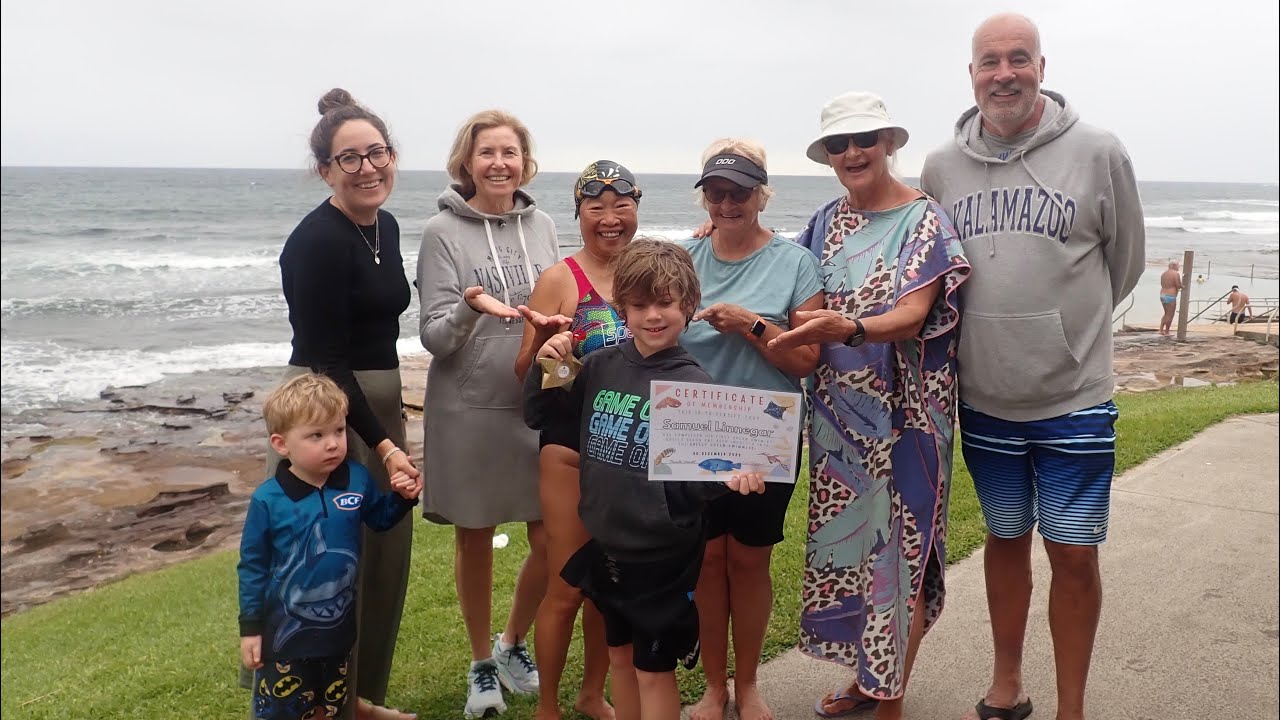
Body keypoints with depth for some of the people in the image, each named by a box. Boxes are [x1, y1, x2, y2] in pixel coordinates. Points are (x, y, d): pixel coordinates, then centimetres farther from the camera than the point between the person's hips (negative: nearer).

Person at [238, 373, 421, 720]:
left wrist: (403, 498, -10)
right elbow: (253, 566, -7)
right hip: (286, 632, -3)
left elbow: (380, 520, 10)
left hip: (338, 627, 3)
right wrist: (250, 627, -4)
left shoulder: (357, 480, -9)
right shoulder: (268, 500, -17)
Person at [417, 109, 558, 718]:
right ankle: (481, 665, 31)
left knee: (551, 541, 3)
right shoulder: (443, 233, -5)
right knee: (474, 540, 10)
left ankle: (512, 645, 31)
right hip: (468, 410, -3)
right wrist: (470, 310, -28)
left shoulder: (542, 227, 7)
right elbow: (434, 337, -8)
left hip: (537, 406, 3)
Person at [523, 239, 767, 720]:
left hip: (662, 554, -5)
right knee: (620, 657, 22)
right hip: (606, 544, 5)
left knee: (654, 670, 10)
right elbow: (538, 417, 9)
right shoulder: (601, 366, -2)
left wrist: (729, 476, -35)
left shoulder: (693, 384, -15)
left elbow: (696, 476, -14)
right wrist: (544, 367, -8)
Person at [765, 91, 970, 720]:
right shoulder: (828, 222, 9)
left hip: (900, 419, -5)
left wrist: (849, 329, -39)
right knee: (845, 543, 12)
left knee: (899, 548, 2)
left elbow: (912, 318, -19)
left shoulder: (924, 220, -8)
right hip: (838, 415, 6)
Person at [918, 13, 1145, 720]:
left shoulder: (1098, 153, -7)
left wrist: (1064, 328, 11)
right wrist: (993, 330, 11)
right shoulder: (941, 167, 0)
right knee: (1005, 541, 16)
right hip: (984, 401, 3)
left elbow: (1124, 261, 5)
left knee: (1074, 553, 4)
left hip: (1074, 401, -2)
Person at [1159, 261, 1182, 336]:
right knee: (1170, 315, 1)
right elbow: (1179, 285, -16)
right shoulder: (1176, 274, -12)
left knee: (1166, 314, 19)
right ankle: (1166, 332, 3)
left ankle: (1161, 330, 11)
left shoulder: (1164, 273, 11)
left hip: (1162, 296, 8)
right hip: (1170, 297, -8)